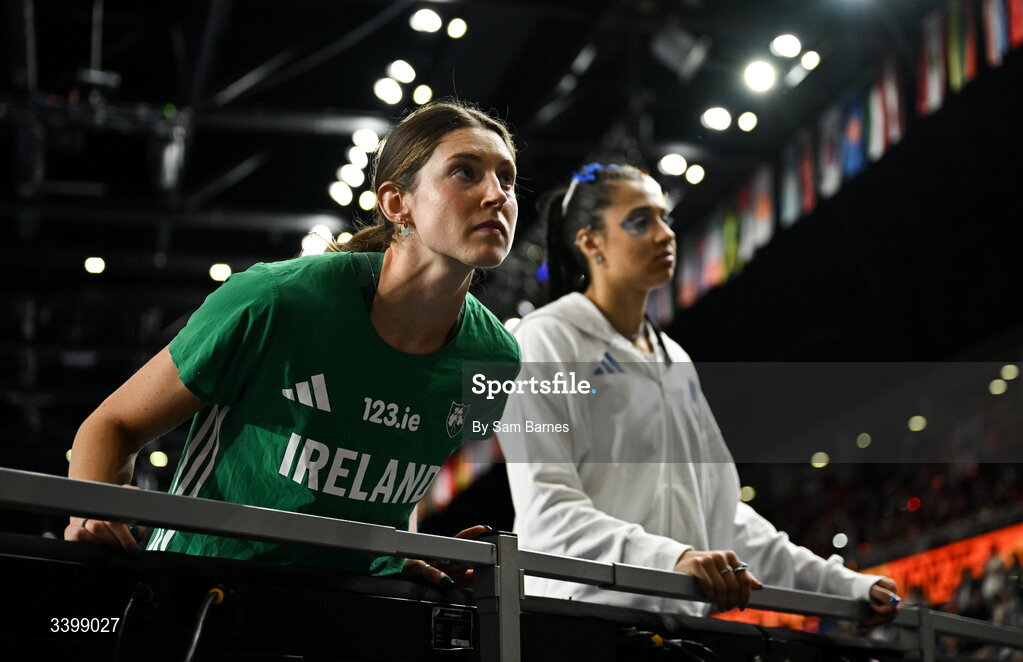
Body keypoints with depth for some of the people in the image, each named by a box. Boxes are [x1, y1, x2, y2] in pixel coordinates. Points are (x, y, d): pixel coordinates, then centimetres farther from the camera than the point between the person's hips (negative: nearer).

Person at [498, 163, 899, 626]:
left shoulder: (674, 361, 22)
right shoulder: (545, 341, -1)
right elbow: (546, 508, -14)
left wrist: (843, 586, 14)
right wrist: (670, 558, -28)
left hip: (684, 617, 6)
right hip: (580, 620, -6)